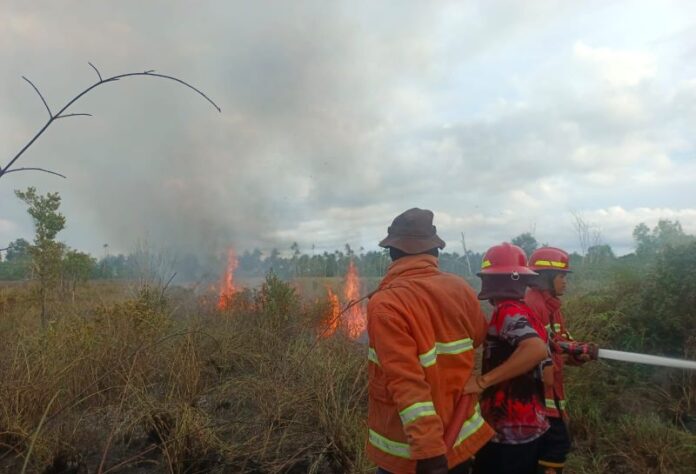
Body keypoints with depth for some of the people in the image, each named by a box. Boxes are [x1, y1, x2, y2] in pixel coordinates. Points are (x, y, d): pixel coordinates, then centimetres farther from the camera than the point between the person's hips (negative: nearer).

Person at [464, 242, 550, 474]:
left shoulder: (507, 312, -18)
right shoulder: (524, 311, 8)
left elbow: (537, 349, -37)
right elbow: (546, 372, 12)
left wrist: (482, 381, -32)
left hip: (508, 432, -9)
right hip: (525, 426, 9)